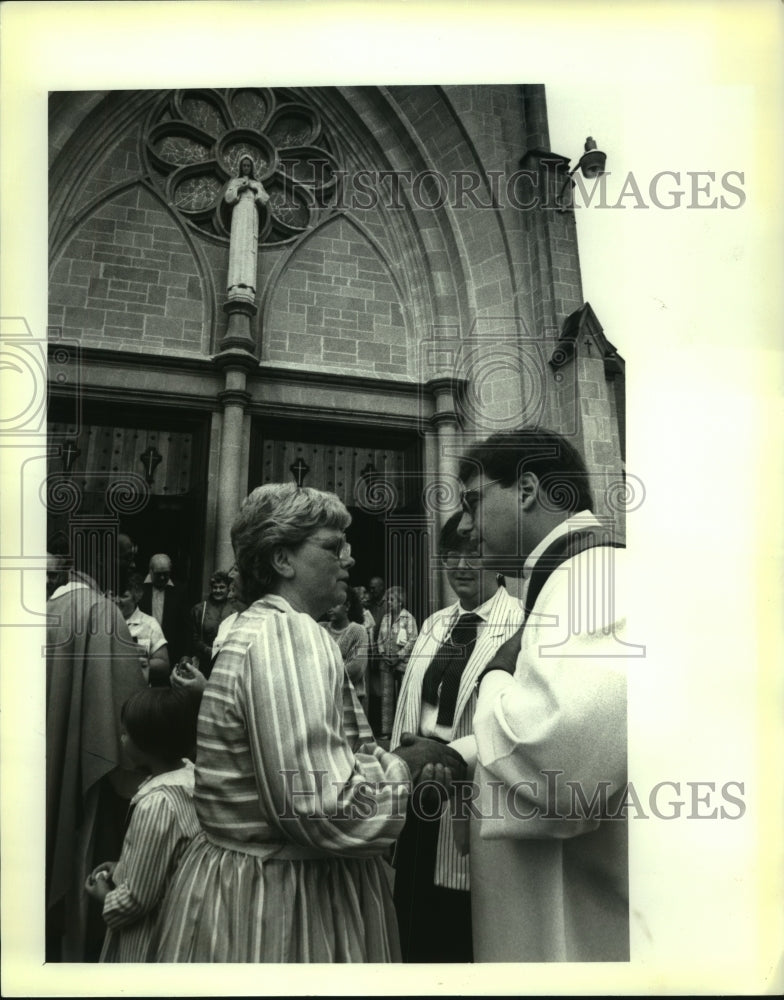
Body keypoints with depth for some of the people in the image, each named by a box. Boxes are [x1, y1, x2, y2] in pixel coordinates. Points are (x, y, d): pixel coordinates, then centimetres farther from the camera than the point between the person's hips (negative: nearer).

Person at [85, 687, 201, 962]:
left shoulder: (154, 805, -32)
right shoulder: (189, 774, -9)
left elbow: (137, 898, -22)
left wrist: (104, 896, -4)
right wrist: (122, 867, 7)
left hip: (146, 942, -7)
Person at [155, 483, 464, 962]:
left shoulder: (261, 627, 9)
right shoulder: (291, 635, -23)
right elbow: (326, 809, -29)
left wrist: (387, 755, 0)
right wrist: (408, 761, -14)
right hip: (277, 900, -9)